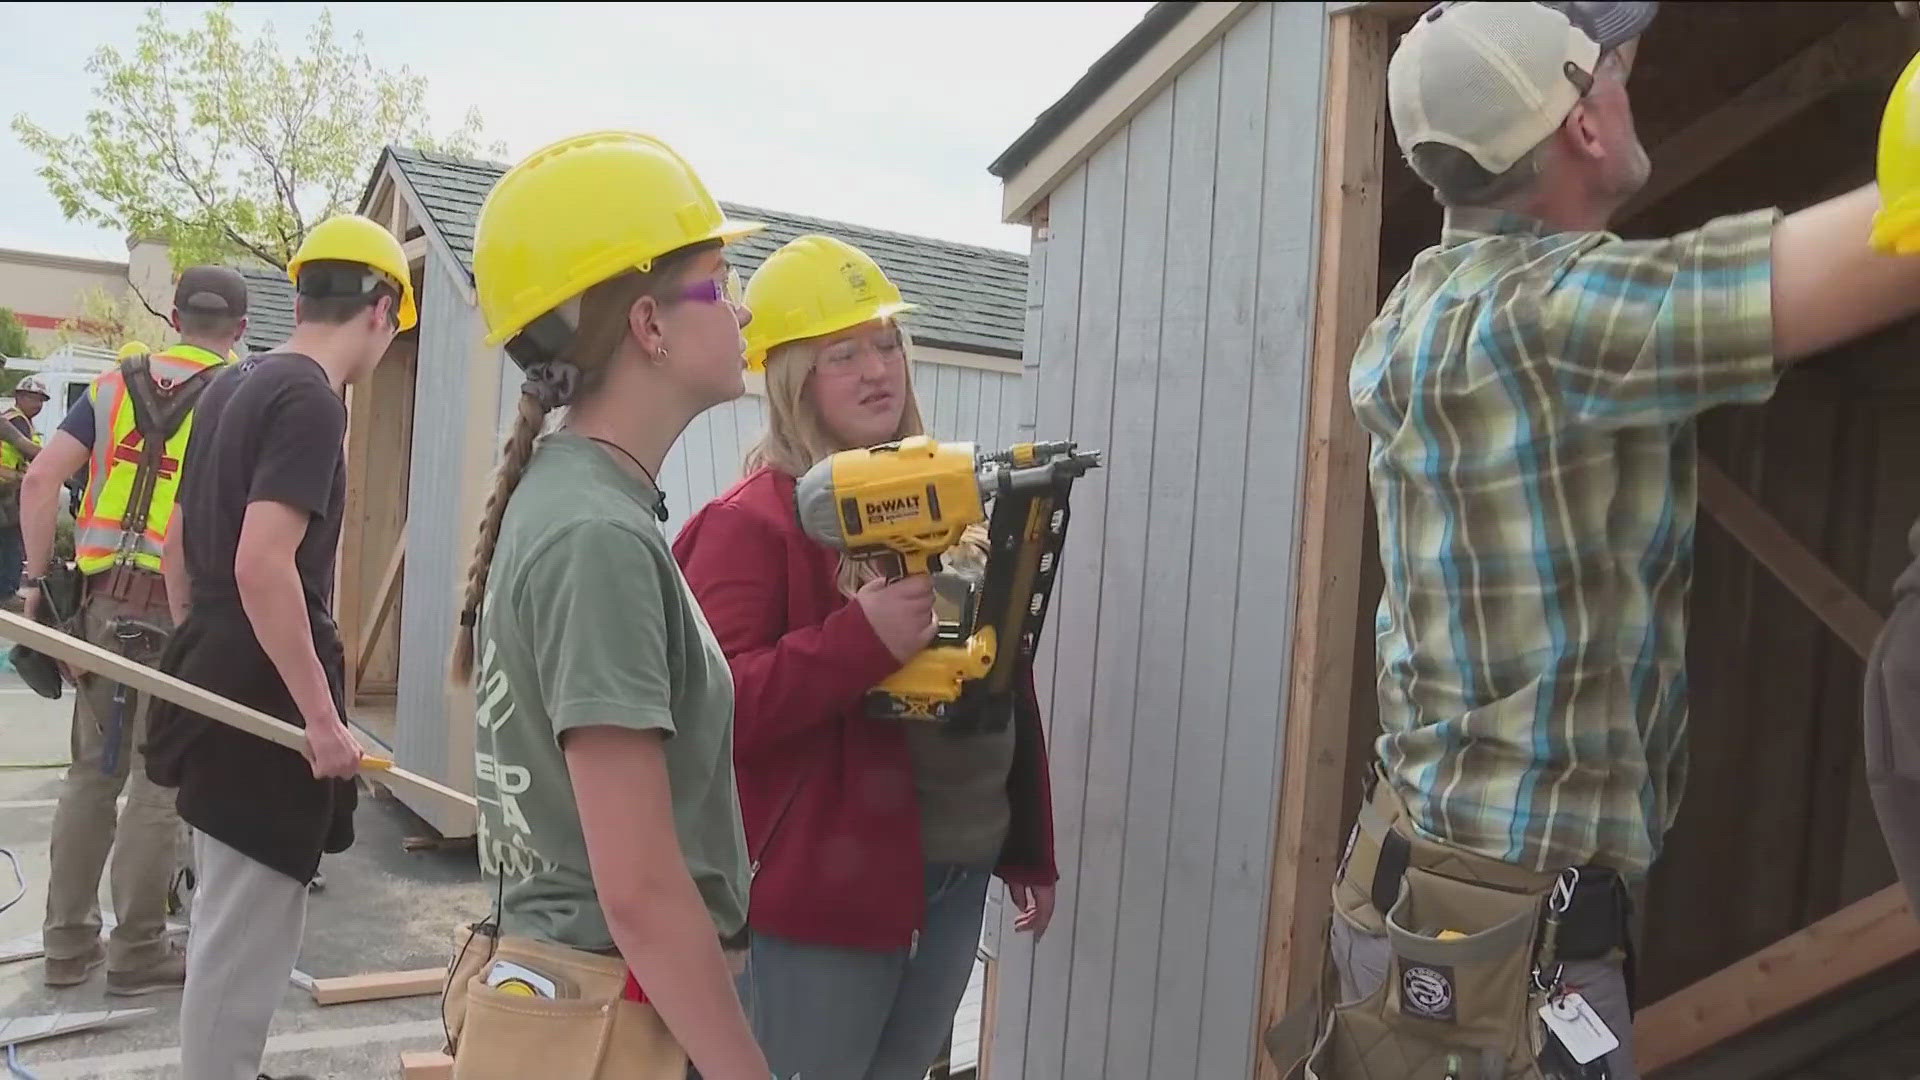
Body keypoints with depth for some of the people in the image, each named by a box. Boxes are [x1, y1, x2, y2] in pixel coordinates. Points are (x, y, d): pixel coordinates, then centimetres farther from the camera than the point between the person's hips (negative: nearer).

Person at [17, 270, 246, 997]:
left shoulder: (116, 384, 9)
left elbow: (39, 480, 2)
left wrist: (37, 577, 8)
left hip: (101, 603, 5)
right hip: (179, 611, -5)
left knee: (92, 774, 16)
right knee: (160, 787, 5)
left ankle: (67, 944, 26)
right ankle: (136, 955, 15)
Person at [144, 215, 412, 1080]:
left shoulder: (232, 386, 12)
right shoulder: (310, 400, -17)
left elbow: (178, 542, 19)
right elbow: (262, 565, -26)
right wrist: (322, 715, -23)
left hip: (214, 683, 10)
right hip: (263, 699, -10)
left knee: (235, 920, 23)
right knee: (245, 935, 1)